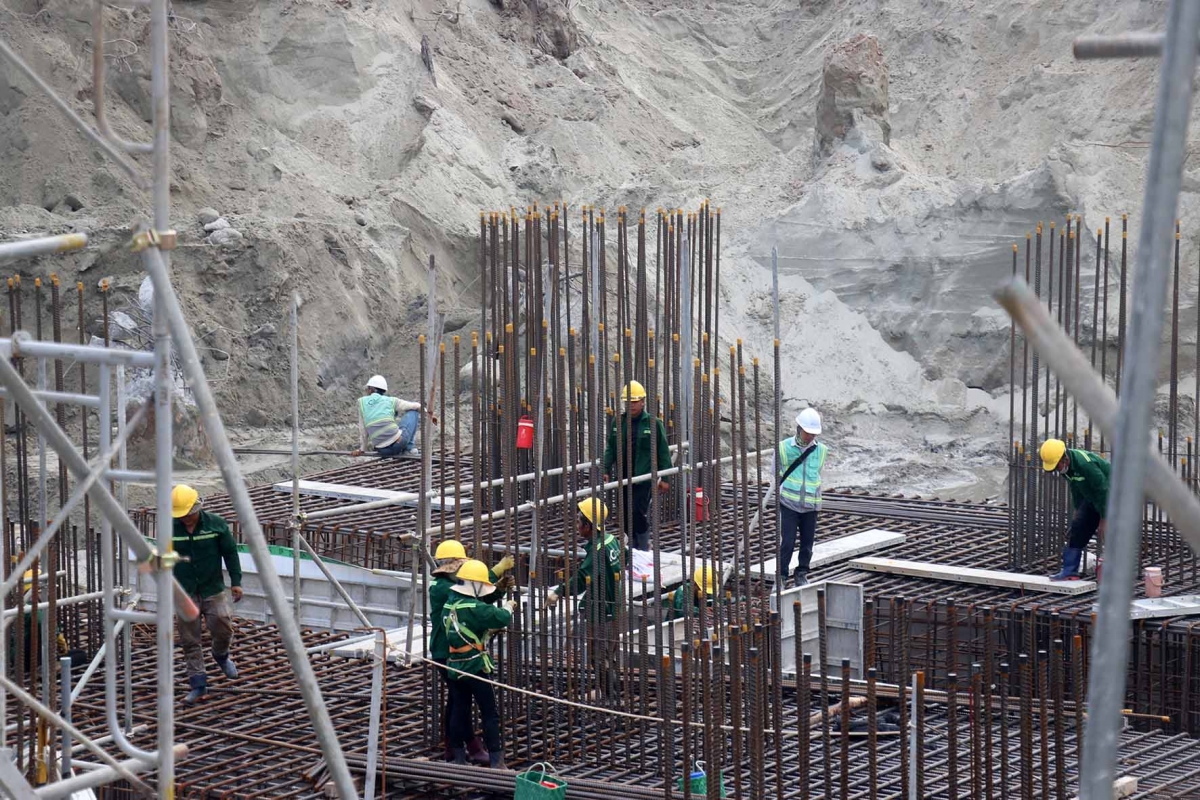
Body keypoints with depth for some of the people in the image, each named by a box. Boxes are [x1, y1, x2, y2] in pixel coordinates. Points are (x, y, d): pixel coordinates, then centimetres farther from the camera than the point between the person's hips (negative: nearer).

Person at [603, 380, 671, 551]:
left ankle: (644, 548, 0)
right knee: (626, 516, 7)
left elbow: (663, 452, -1)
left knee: (638, 513, -13)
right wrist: (606, 470, 2)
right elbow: (610, 449, 12)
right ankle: (634, 548, 20)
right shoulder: (617, 422, 7)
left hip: (645, 477, -4)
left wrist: (664, 478, -3)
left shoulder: (653, 423, -3)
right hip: (624, 478, 4)